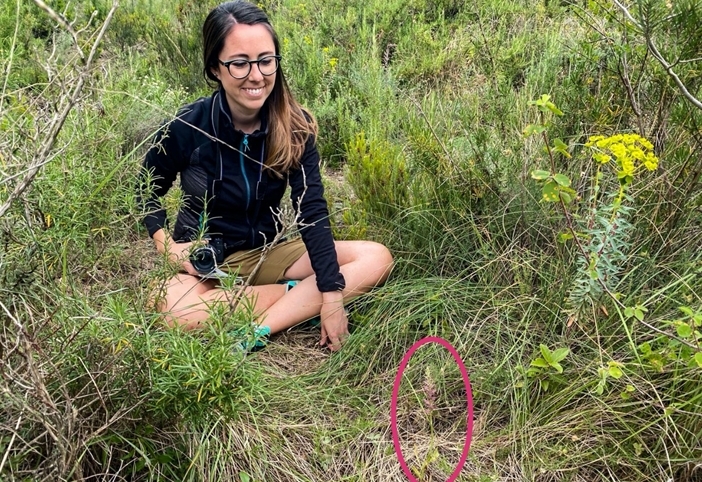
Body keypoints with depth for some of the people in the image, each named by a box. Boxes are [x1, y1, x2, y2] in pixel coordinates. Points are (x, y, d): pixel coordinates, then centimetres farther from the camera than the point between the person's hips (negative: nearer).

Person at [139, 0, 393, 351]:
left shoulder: (295, 126, -12)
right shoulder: (186, 128, -17)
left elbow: (312, 213, -15)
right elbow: (147, 192, 1)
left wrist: (332, 294, -23)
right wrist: (167, 245, -18)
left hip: (268, 253, 3)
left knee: (377, 258, -15)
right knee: (178, 312, -38)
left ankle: (258, 330, -26)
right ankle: (300, 297, -16)